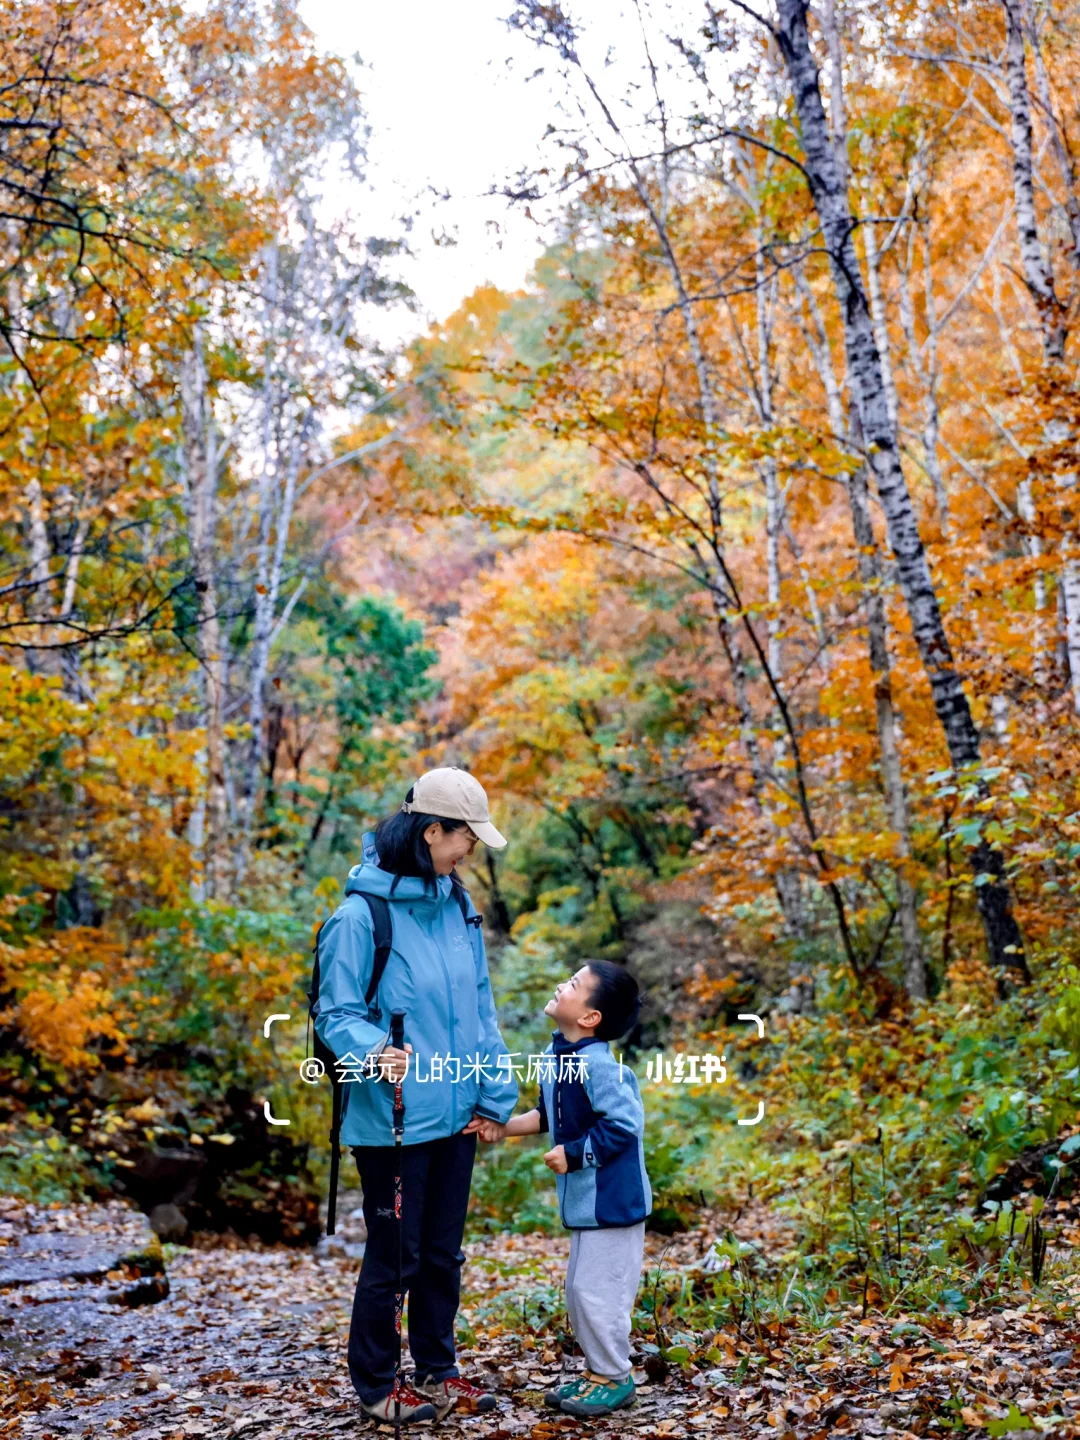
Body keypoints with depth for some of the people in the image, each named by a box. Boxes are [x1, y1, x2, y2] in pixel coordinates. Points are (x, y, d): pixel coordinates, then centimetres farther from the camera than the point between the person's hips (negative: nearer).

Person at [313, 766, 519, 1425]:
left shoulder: (457, 905, 3)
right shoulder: (362, 914, -17)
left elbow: (481, 1007, 9)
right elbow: (336, 1013, -13)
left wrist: (494, 1094, 5)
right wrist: (374, 1051, -33)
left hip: (455, 1115, 6)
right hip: (392, 1118, -6)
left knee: (443, 1252, 18)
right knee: (394, 1257, 8)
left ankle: (436, 1369, 36)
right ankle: (376, 1384, 28)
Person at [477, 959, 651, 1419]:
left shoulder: (598, 1065, -25)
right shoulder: (554, 1056, 4)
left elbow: (621, 1126, -25)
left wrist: (573, 1154, -20)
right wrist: (504, 1127, 7)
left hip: (613, 1200, -9)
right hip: (583, 1200, 10)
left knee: (597, 1291, 0)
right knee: (579, 1290, 18)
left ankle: (614, 1377, 18)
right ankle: (597, 1371, 33)